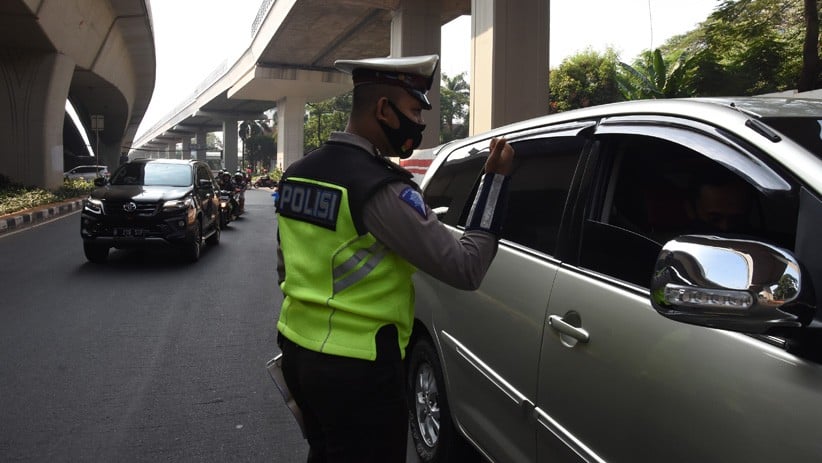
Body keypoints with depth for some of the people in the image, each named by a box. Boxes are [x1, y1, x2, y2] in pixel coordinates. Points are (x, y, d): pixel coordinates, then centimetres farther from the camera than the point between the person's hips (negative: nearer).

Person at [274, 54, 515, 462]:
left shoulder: (296, 173, 4)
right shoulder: (380, 188, -22)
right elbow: (466, 269, -20)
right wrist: (495, 178, -14)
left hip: (297, 351, 8)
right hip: (356, 368, -8)